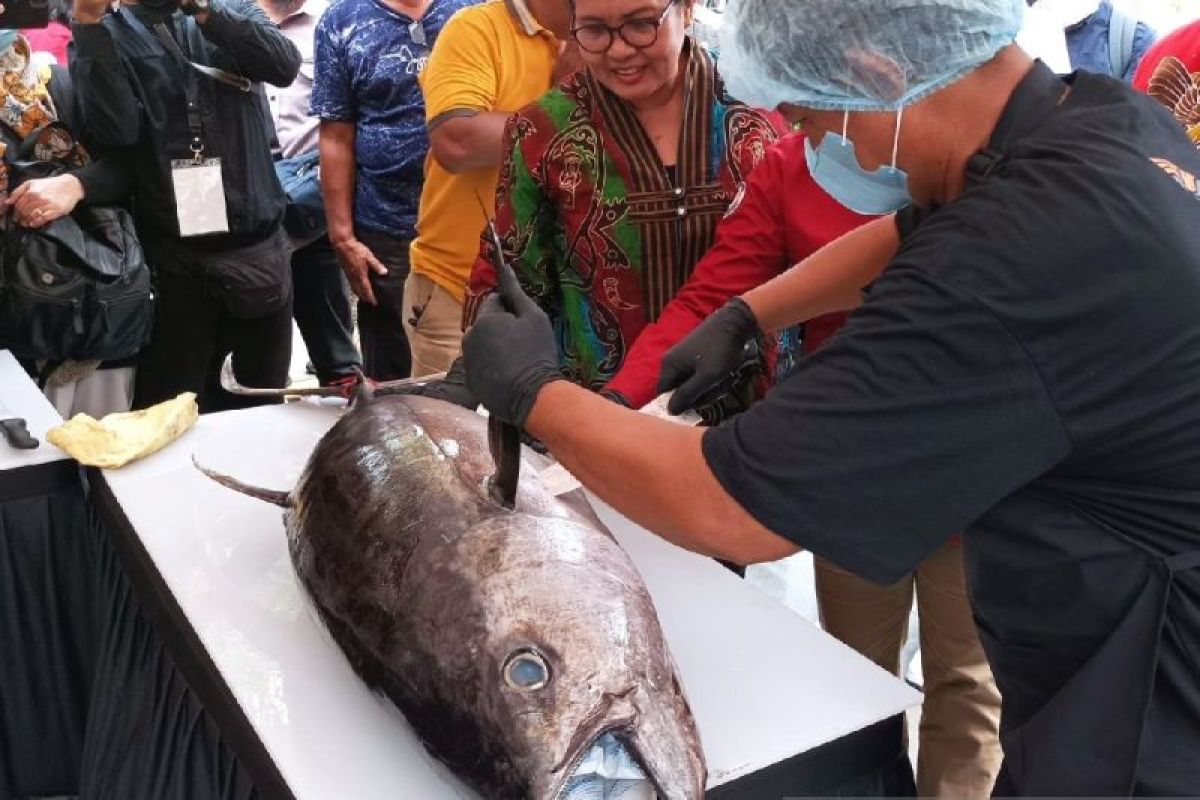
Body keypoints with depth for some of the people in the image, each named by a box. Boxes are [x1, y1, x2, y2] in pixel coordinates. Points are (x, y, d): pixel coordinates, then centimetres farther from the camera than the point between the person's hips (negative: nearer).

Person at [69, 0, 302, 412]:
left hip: (258, 249, 2)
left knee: (264, 406, 14)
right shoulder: (110, 34, 4)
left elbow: (285, 65, -11)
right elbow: (114, 129, -14)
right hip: (174, 260, -2)